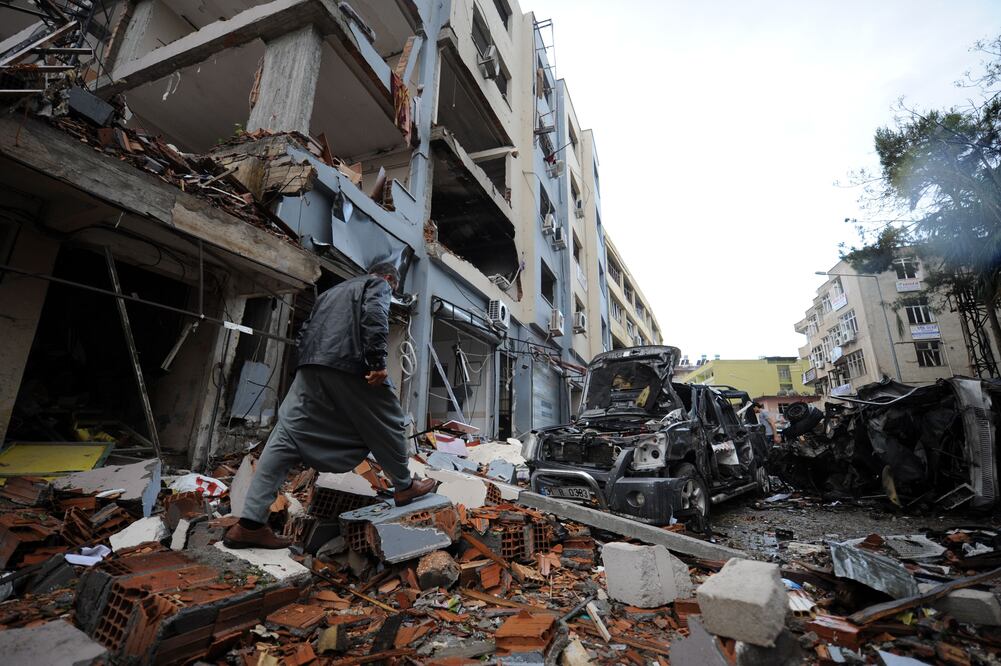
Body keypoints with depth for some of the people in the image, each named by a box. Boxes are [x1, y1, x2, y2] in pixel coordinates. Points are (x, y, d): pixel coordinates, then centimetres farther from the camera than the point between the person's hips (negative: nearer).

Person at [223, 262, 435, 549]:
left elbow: (305, 330, 28)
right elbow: (374, 315, -11)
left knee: (287, 436, 1)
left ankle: (250, 523, 1)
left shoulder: (333, 290, 35)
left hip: (310, 365, 7)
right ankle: (404, 486, 24)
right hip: (347, 363, -7)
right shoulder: (378, 285, 12)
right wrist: (377, 361, -18)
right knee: (384, 422, 10)